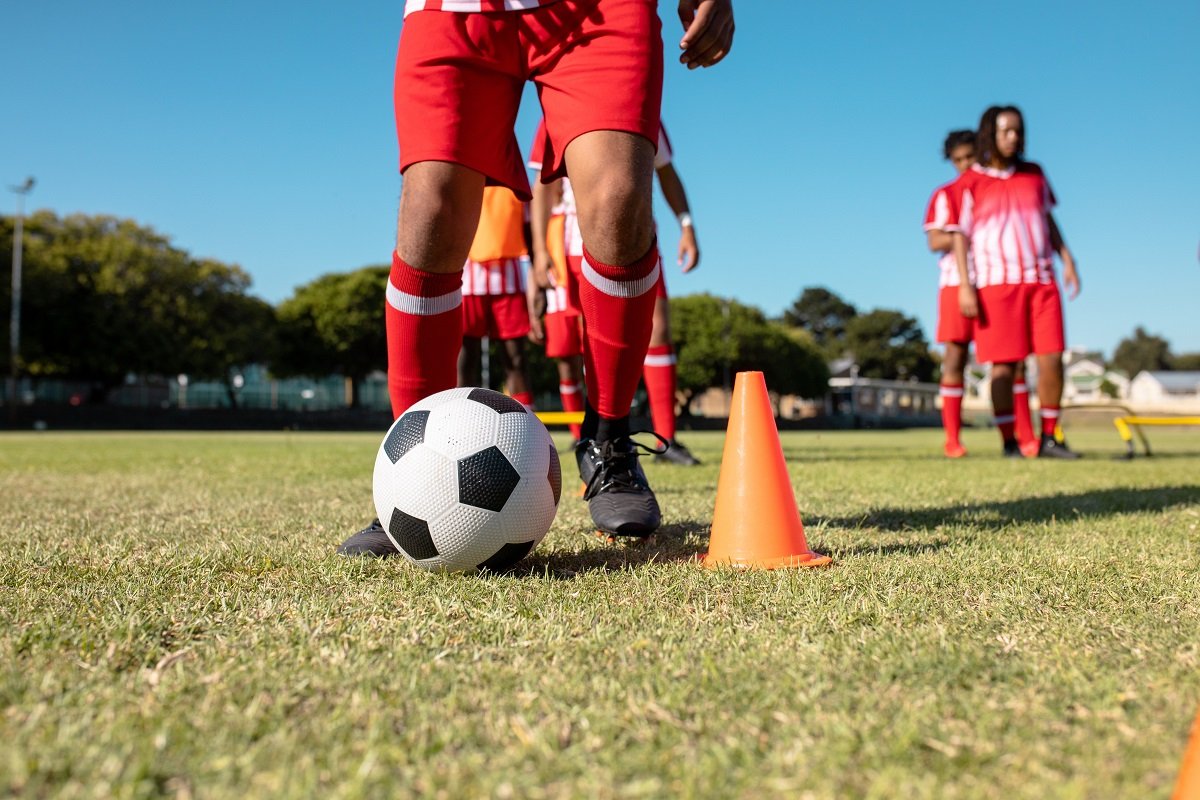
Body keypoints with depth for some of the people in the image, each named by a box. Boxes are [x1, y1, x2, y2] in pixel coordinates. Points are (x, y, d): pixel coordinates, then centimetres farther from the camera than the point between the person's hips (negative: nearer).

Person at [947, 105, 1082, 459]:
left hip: (1042, 279, 4)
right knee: (1004, 364, -4)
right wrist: (965, 285, -8)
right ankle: (1009, 441, 4)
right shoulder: (969, 184, 1)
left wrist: (1067, 260, 14)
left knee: (1052, 356, -2)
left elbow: (1048, 219, 22)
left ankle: (1049, 438, 9)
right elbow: (960, 236, -1)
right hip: (997, 283, -4)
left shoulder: (1034, 174, 14)